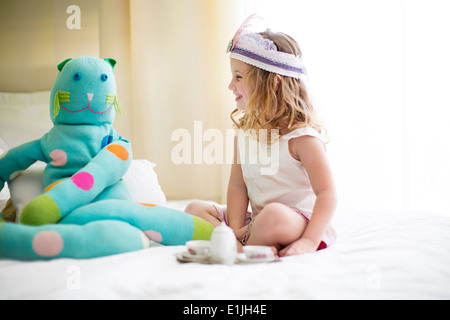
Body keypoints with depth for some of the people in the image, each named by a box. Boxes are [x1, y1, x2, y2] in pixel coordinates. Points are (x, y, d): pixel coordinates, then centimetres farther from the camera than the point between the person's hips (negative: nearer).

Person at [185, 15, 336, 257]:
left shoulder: (302, 136, -15)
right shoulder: (245, 132, 6)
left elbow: (327, 193, -19)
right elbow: (237, 185, 4)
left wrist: (309, 242, -29)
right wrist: (235, 228, -11)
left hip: (298, 222, -7)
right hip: (254, 222, 8)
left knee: (273, 215, -40)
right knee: (195, 209, -3)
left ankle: (244, 250, -12)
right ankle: (243, 248, -23)